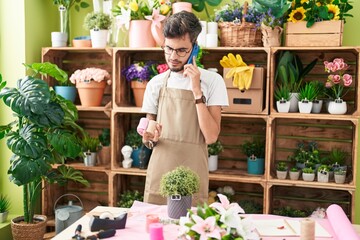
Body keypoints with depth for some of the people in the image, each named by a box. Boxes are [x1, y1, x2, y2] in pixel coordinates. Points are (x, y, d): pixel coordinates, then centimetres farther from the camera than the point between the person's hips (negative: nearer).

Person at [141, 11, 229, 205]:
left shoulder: (212, 81, -5)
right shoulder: (156, 83, 4)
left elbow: (211, 136, -13)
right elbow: (148, 139, 11)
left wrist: (197, 91, -17)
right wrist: (150, 138, -12)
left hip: (192, 179, -2)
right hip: (158, 175, 3)